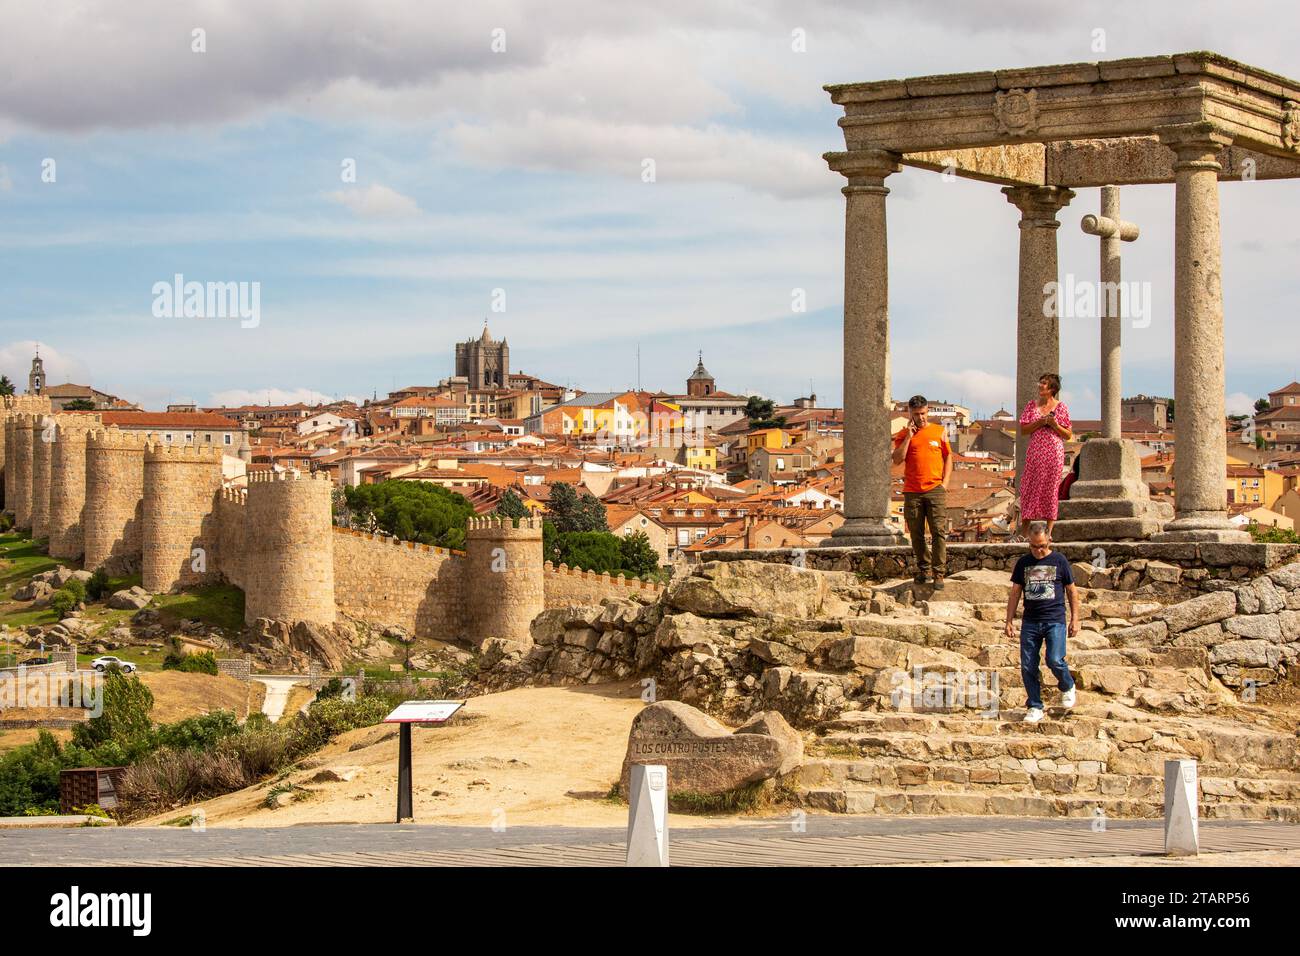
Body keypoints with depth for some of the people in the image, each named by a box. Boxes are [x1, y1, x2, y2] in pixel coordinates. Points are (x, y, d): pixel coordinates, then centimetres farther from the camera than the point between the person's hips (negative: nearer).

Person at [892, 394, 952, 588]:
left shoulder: (939, 431, 8)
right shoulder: (903, 435, 8)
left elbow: (948, 457, 14)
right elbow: (897, 460, -4)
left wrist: (945, 482, 3)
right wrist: (909, 436, -7)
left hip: (935, 490, -1)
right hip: (912, 492, 1)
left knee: (939, 532, -8)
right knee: (916, 534, 4)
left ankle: (939, 574, -8)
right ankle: (923, 570, 18)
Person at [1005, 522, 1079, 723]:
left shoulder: (1059, 561, 2)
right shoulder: (1024, 562, 9)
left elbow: (1072, 590, 8)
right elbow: (1015, 592, 13)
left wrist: (1075, 618, 4)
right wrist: (1009, 620, 8)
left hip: (1055, 621, -3)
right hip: (1030, 621, 3)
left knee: (1055, 661, -16)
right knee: (1028, 666, -1)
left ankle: (1067, 687, 15)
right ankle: (1035, 706, 11)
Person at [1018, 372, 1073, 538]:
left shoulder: (1061, 407, 4)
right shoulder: (1031, 406, 9)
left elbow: (1068, 436, 5)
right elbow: (1023, 431, 4)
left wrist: (1055, 425, -11)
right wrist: (1040, 422, -9)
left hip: (1054, 453, -1)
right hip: (1034, 453, 1)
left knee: (1051, 490, -1)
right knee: (1029, 488, -1)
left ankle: (1048, 531, 2)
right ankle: (1024, 530, 3)